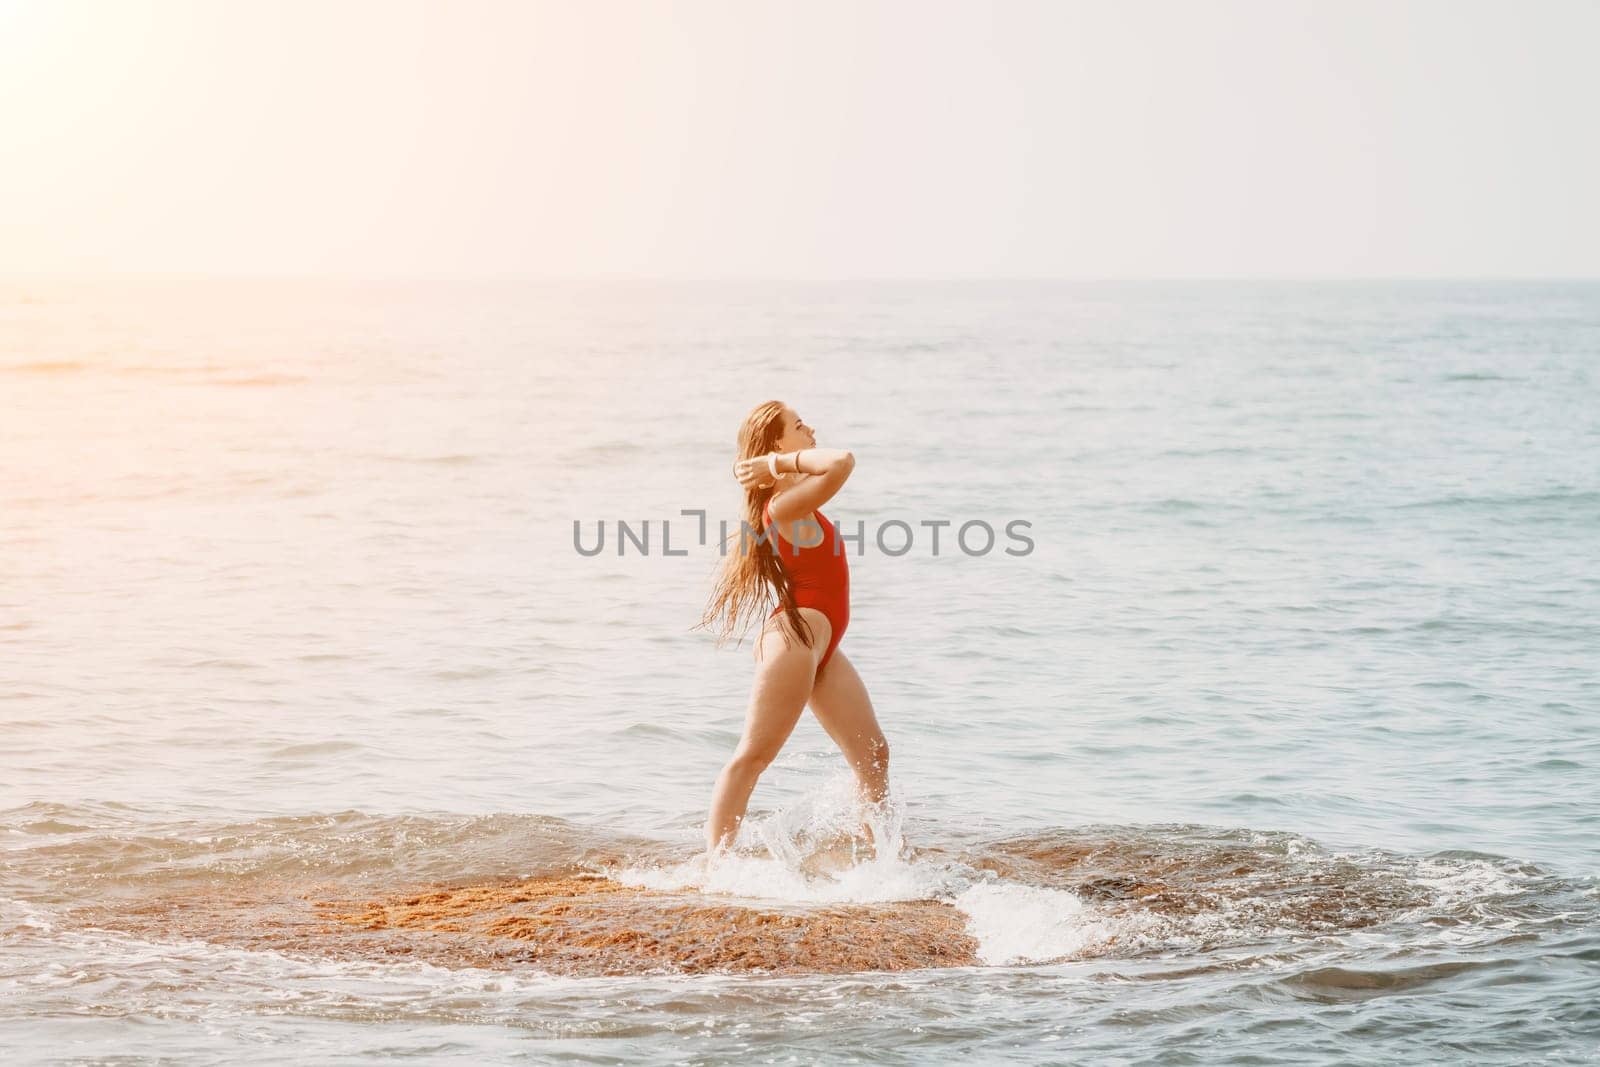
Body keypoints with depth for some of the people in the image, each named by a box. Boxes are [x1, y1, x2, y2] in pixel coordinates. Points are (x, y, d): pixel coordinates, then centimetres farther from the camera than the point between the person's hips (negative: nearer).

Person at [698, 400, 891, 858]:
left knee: (873, 754, 8)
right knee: (753, 757, -7)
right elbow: (842, 462, -31)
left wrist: (782, 462, 12)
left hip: (821, 647, 10)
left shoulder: (793, 498, 12)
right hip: (796, 636, -10)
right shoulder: (788, 504, -17)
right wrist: (784, 462, -16)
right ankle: (716, 862, -6)